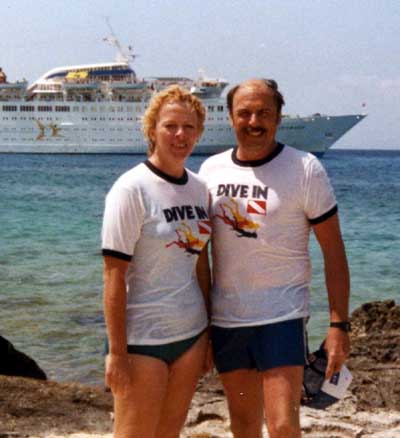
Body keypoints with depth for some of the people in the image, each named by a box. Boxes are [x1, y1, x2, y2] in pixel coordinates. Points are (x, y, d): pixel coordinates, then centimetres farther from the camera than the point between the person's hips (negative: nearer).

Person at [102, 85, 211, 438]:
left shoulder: (199, 188, 8)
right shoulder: (132, 189, -11)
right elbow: (114, 274, -14)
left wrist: (208, 330, 13)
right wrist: (116, 353, -16)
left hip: (191, 333, 6)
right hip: (144, 338, -6)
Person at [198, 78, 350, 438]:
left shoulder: (305, 170, -6)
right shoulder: (211, 170, 6)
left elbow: (333, 251, -5)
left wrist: (339, 324, -11)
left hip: (282, 317, -4)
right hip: (224, 320, 4)